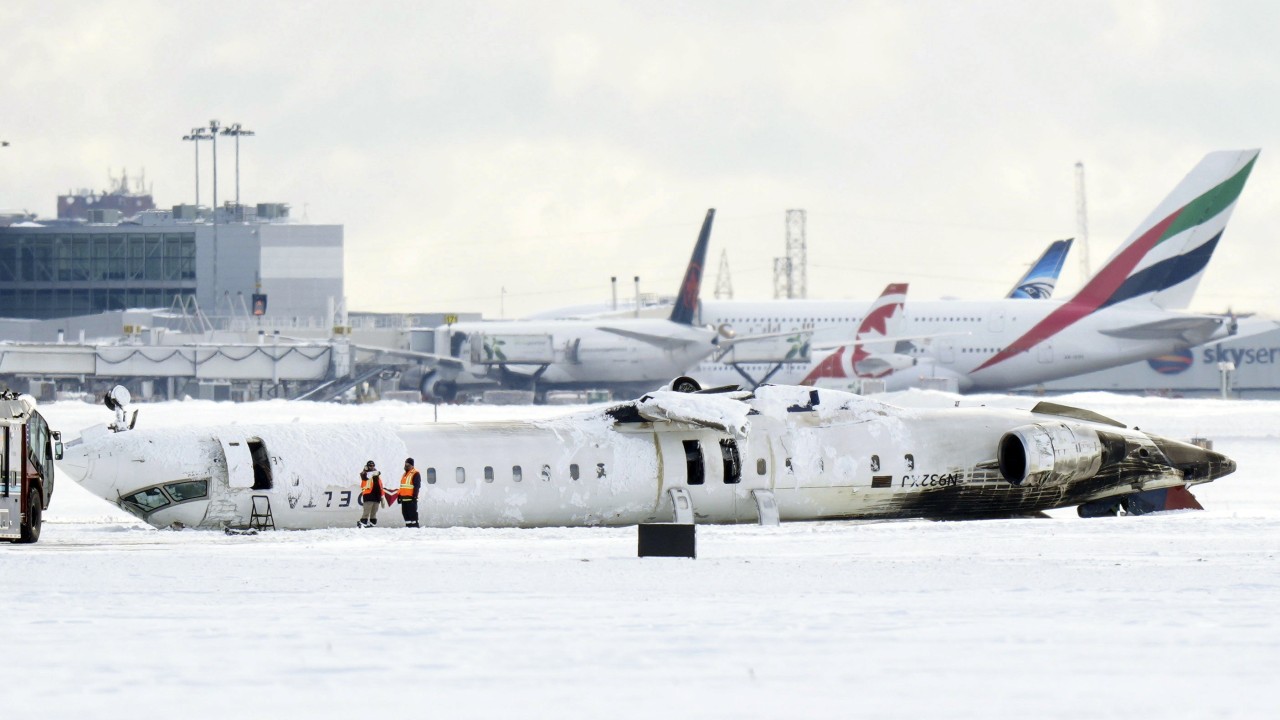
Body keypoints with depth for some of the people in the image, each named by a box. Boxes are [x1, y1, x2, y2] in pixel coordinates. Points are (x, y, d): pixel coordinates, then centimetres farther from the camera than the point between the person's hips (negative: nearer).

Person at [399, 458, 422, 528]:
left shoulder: (415, 474, -8)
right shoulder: (405, 474, 20)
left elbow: (417, 486, -14)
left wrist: (414, 496, -19)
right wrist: (399, 496, 21)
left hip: (411, 498, -9)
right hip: (404, 498, 9)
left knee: (412, 514, -9)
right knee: (405, 514, 10)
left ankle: (414, 526, -8)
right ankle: (408, 526, 15)